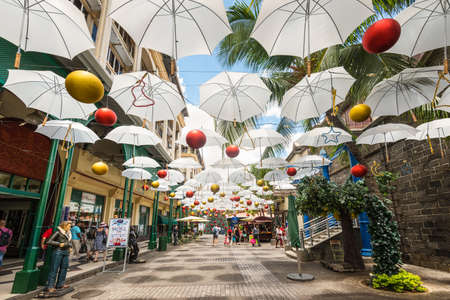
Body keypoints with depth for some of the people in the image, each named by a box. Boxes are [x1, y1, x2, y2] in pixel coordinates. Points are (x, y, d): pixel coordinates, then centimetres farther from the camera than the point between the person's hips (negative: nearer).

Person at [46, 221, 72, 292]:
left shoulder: (68, 233, 14)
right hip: (58, 252, -7)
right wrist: (59, 244, -15)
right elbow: (49, 241, -10)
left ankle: (60, 284, 19)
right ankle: (50, 286, 8)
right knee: (54, 269, -2)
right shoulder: (58, 232, -7)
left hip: (66, 252, 7)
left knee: (64, 268, 9)